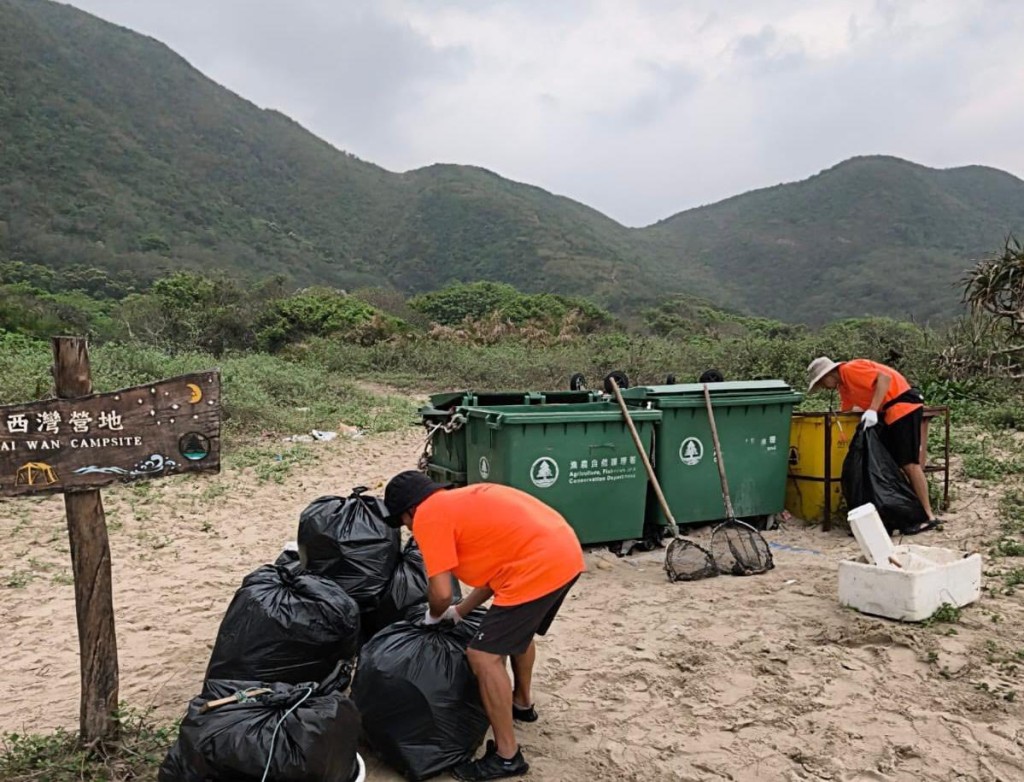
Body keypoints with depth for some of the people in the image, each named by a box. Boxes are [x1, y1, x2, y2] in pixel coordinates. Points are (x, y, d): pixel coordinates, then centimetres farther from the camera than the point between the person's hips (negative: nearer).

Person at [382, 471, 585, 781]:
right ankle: (522, 704, 53)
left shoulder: (428, 515, -3)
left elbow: (441, 592, -9)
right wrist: (459, 612, 28)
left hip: (538, 567, -10)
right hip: (565, 551, 10)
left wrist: (433, 616, 14)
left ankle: (507, 757, 10)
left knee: (483, 656, 0)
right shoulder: (462, 499, 23)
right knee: (519, 629, 32)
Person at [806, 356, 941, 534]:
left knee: (909, 464, -10)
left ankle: (928, 517, -7)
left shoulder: (850, 369, -13)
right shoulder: (843, 385, 16)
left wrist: (872, 410, -28)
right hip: (890, 413, 10)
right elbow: (847, 412, 25)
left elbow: (884, 377, -24)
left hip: (903, 406, -10)